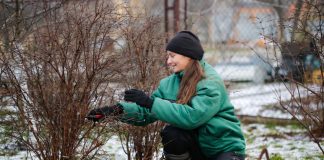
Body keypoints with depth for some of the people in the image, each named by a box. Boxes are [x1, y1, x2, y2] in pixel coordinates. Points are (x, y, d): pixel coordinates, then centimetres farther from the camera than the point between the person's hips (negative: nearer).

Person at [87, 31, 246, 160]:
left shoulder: (212, 83, -21)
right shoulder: (170, 83, 1)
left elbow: (192, 116, -34)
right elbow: (146, 112, -3)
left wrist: (150, 102, -33)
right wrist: (119, 109, -21)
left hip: (226, 147, -6)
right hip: (200, 145, 6)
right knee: (171, 134, -25)